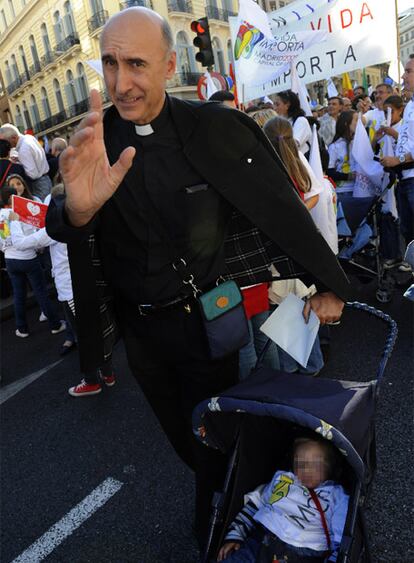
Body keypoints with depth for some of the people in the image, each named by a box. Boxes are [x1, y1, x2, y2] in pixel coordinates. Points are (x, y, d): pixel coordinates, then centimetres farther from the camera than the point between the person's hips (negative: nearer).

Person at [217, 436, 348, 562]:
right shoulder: (281, 478, 17)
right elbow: (254, 505, 18)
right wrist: (234, 536, 9)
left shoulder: (337, 496, 10)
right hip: (259, 543, 1)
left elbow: (341, 541, 5)